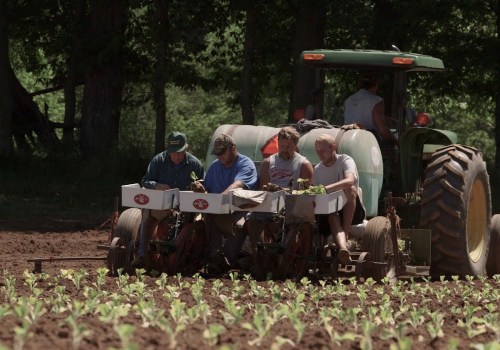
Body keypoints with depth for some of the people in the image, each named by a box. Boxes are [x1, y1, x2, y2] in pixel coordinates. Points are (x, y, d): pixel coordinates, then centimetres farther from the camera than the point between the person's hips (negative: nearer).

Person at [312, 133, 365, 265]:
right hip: (328, 212, 2)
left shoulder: (345, 161, -5)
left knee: (350, 189, -33)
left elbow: (350, 181, -28)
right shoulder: (317, 170, 13)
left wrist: (326, 188, -40)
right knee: (332, 216, -34)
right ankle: (342, 247, -63)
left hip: (353, 213, -2)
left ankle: (345, 235, -35)